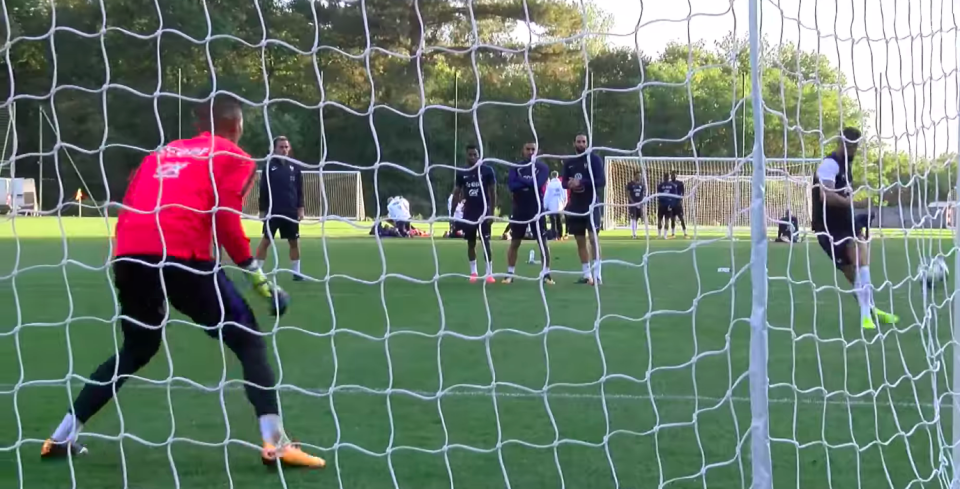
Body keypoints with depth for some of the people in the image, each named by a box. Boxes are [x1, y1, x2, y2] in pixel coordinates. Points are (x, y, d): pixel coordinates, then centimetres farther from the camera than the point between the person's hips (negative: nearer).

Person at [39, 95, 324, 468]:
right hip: (182, 255, -6)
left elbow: (129, 208, 22)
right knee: (249, 341, 6)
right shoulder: (233, 158, 13)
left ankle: (62, 437, 25)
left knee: (135, 351, 27)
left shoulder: (162, 152, 29)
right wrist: (254, 271, 2)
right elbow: (224, 218, -2)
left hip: (130, 255, 6)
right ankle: (275, 443, -8)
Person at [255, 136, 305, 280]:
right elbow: (263, 190, -2)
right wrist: (262, 210, -4)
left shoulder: (294, 167, 6)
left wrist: (300, 208, 3)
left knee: (294, 241, 6)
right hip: (273, 211, -3)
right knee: (266, 240, -1)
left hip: (291, 211, 3)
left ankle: (296, 272, 13)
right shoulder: (269, 166, -3)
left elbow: (299, 189, 10)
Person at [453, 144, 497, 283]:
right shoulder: (461, 172, 3)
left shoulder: (487, 170, -5)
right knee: (471, 243, 9)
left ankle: (489, 273, -4)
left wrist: (492, 213, -7)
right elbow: (457, 192, 12)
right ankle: (473, 272, 18)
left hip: (483, 212, -3)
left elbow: (493, 193, -3)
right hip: (469, 213, 3)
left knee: (485, 243, -6)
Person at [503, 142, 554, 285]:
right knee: (514, 242, 7)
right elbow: (511, 186, -12)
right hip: (519, 211, 2)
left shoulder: (542, 167, -2)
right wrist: (529, 183, -17)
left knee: (542, 242, -1)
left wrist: (521, 180, -12)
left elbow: (538, 184, -18)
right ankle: (510, 273, 13)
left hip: (537, 210, -2)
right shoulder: (516, 167, 3)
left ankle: (546, 274, 6)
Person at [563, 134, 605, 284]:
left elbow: (601, 181, -12)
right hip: (575, 205, 5)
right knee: (580, 240, 7)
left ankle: (596, 274, -15)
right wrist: (570, 184, -10)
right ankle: (587, 274, 14)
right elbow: (564, 182, 14)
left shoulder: (594, 159, -4)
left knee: (592, 237, -15)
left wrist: (582, 183, -22)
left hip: (590, 204, -5)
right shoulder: (569, 162, 11)